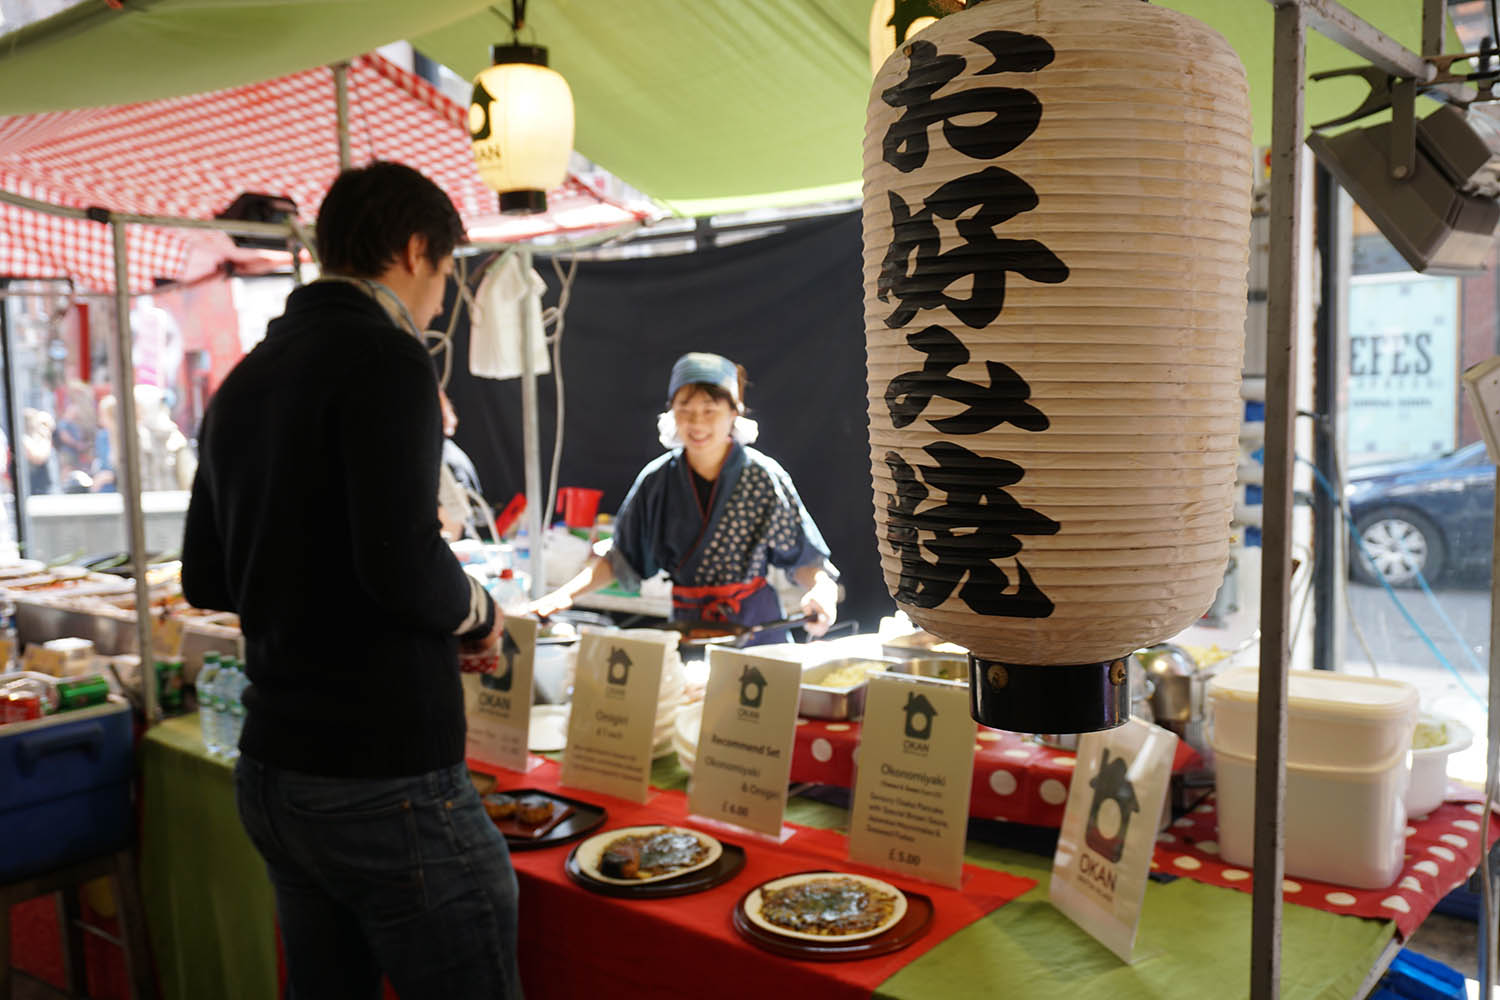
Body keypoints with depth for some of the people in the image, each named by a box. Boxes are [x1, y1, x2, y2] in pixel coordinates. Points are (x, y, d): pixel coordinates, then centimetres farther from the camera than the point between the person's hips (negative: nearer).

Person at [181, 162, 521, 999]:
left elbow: (206, 578, 18)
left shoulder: (243, 381, 12)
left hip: (270, 773, 9)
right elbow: (403, 566, -24)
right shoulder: (385, 358, -13)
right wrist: (480, 614, -5)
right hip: (386, 780, -9)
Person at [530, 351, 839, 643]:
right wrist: (565, 594, -3)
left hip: (755, 627, -2)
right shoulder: (657, 480, 3)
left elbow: (804, 558, -2)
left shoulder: (763, 476, -4)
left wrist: (822, 590, -23)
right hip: (686, 626, 2)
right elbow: (619, 557, 10)